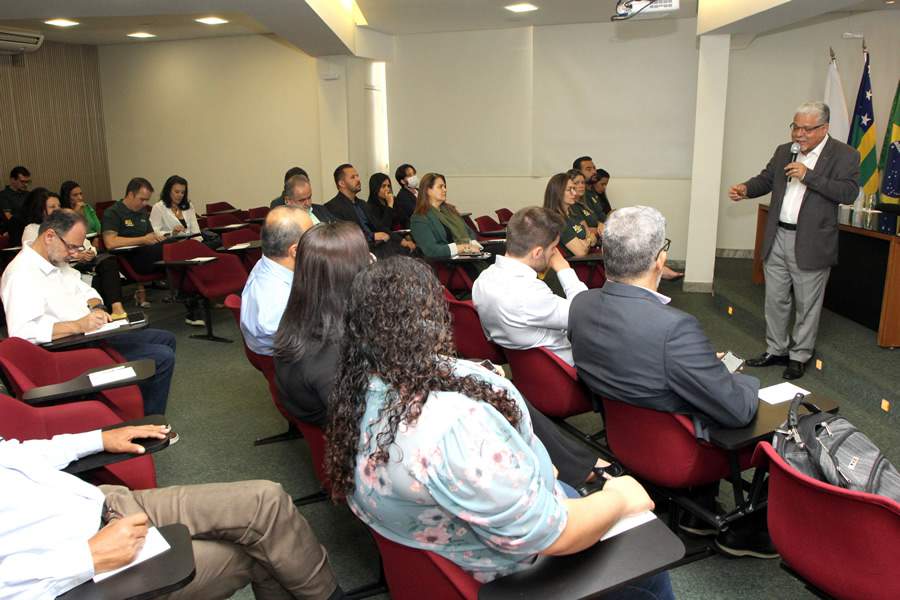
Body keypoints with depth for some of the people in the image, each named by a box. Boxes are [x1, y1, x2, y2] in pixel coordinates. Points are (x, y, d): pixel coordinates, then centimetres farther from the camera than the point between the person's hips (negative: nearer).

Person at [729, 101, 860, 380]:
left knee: (807, 305, 7)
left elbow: (849, 193, -17)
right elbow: (766, 179, 17)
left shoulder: (844, 155, -7)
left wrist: (808, 176, -22)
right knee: (775, 300, 14)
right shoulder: (783, 151, 9)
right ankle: (776, 350, 28)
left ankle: (800, 356, 21)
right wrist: (746, 189, -4)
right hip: (777, 238, 5)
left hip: (811, 244, -5)